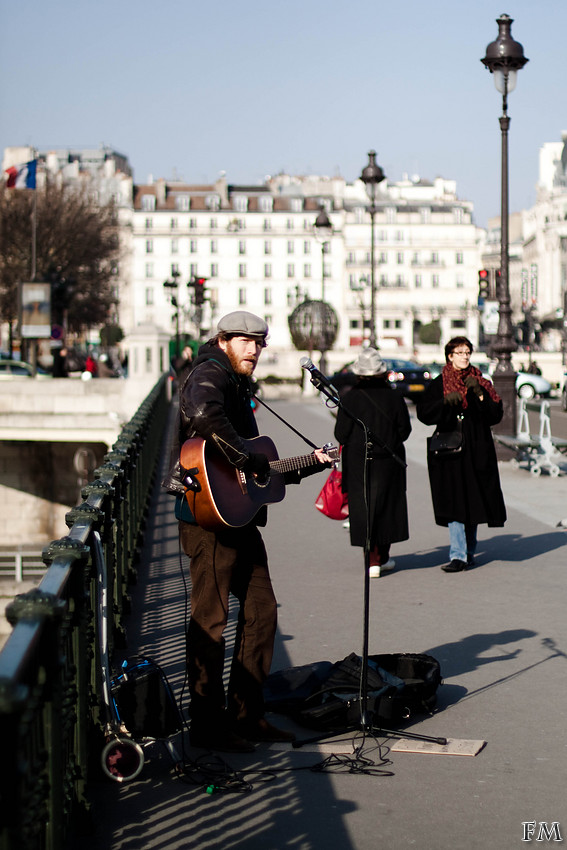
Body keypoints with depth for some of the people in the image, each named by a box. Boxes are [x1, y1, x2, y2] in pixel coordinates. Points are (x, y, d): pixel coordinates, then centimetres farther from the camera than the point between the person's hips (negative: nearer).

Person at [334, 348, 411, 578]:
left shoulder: (351, 398, -11)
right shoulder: (394, 396, -5)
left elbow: (341, 434, -9)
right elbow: (404, 430, 2)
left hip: (358, 462, -2)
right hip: (389, 461, 2)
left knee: (363, 507, 3)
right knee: (388, 505, 15)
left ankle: (373, 561, 0)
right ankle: (383, 557, 24)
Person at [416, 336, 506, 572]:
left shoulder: (479, 382, 10)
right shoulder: (439, 383, 5)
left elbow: (495, 415, 2)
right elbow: (423, 413, -6)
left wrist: (480, 395, -10)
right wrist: (445, 401, -19)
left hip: (477, 449, 2)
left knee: (472, 502, 7)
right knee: (454, 503, -10)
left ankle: (469, 551, 20)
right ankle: (458, 555, -12)